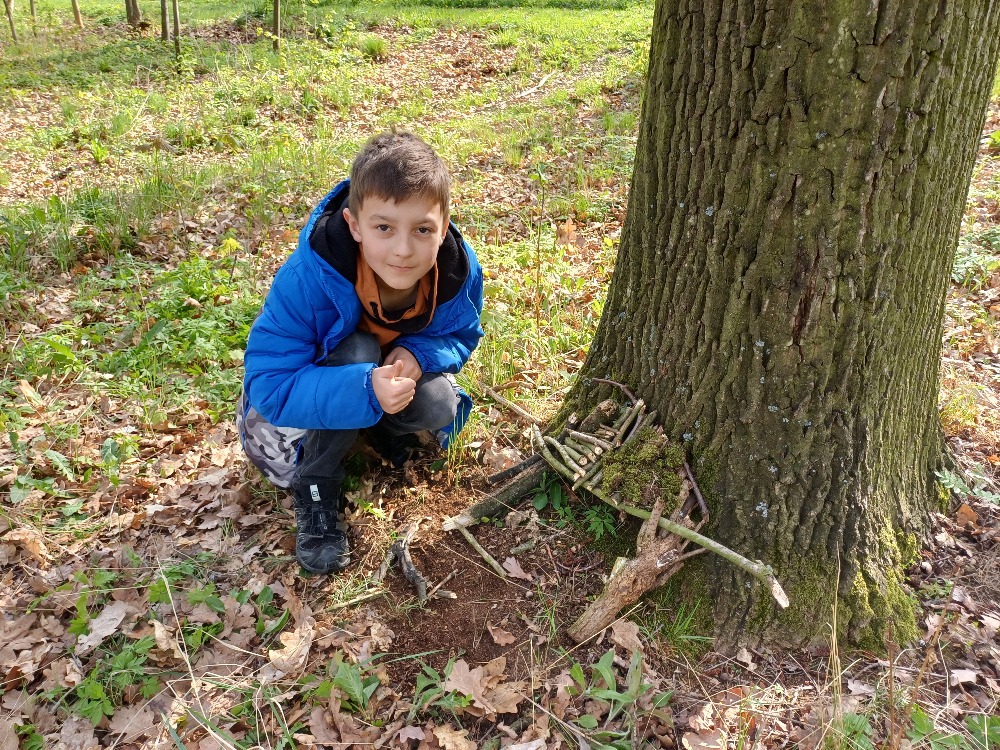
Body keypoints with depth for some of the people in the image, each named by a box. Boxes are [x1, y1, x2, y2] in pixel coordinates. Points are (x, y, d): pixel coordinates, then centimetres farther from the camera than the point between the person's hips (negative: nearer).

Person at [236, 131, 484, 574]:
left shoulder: (457, 269, -27)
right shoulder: (307, 277, -39)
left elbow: (461, 336, -9)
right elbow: (268, 386, -37)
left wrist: (416, 356, -32)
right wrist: (364, 390, -53)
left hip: (397, 369, 3)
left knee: (439, 408, -26)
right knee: (358, 351, -34)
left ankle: (382, 431, 10)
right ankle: (314, 488, -15)